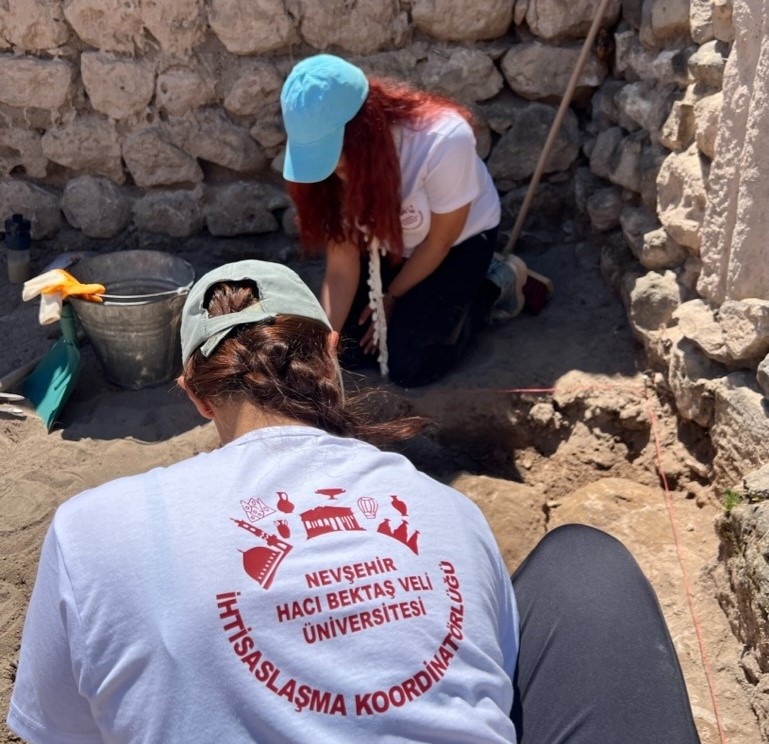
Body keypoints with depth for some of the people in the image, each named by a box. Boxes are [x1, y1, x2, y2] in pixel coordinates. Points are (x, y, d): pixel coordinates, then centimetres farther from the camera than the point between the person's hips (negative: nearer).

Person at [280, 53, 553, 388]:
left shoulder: (444, 141, -39)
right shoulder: (329, 156, -26)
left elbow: (439, 240, -20)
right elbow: (341, 265, -21)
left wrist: (392, 296, -8)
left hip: (458, 241, -4)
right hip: (386, 243, 4)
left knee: (408, 368, -11)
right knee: (348, 353, -4)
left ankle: (498, 285, 8)